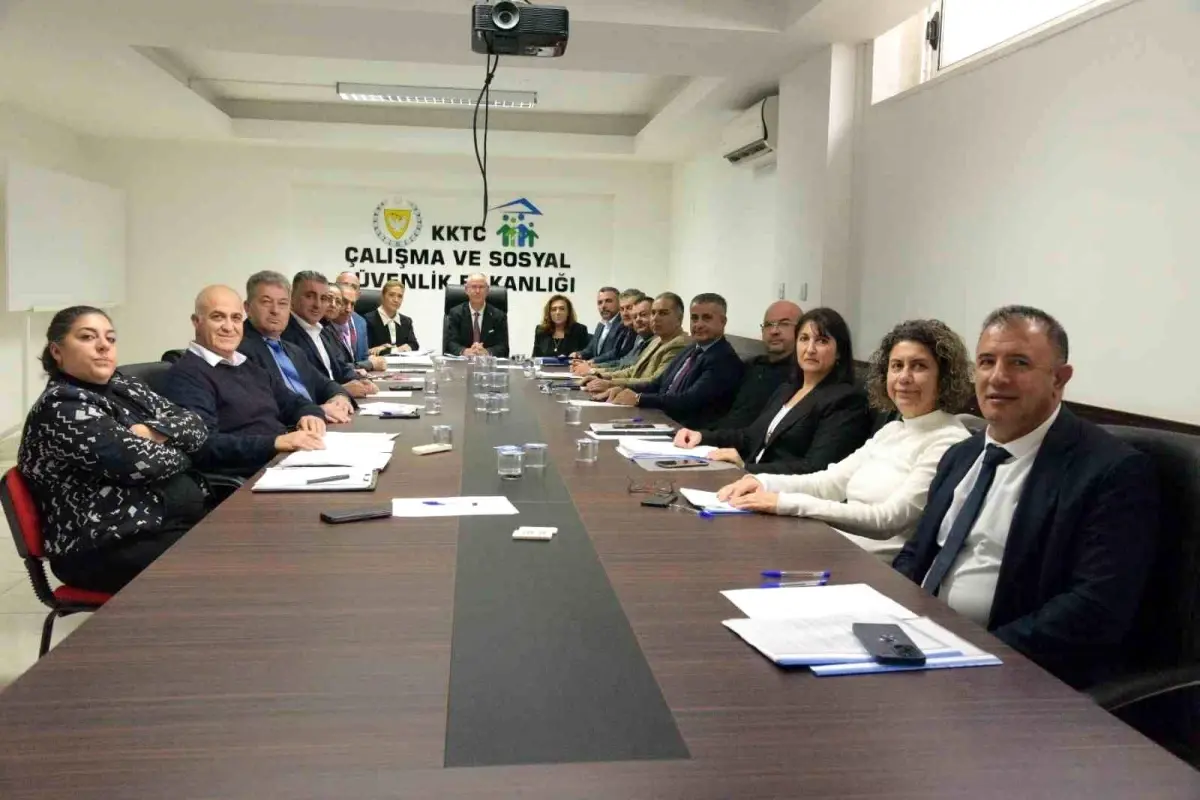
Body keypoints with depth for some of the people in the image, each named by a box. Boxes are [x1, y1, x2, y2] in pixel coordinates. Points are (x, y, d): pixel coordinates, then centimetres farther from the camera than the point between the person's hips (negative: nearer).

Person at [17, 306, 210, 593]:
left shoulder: (125, 387, 14)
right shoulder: (60, 407, -10)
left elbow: (196, 426, 5)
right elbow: (138, 460, -21)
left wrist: (149, 432, -12)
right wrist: (178, 454, -2)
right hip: (116, 545, -8)